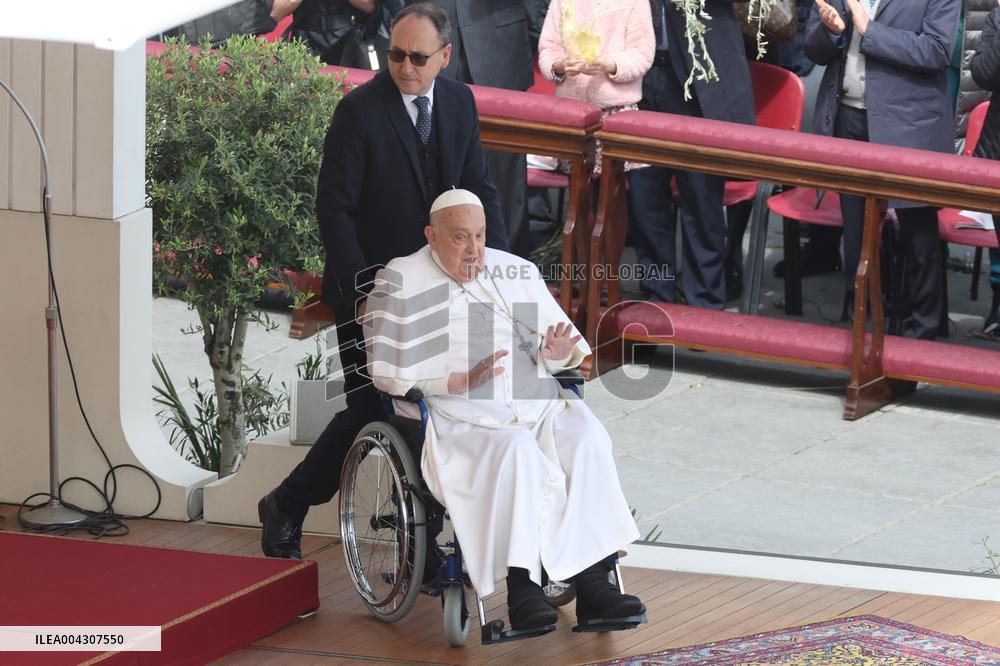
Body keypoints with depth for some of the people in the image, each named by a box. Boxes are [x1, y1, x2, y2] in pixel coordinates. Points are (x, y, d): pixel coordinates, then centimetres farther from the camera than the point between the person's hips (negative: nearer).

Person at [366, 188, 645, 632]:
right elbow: (388, 369, -4)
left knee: (586, 437, -26)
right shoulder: (404, 283, 5)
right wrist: (460, 381, -16)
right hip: (458, 417, -4)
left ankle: (593, 583, -32)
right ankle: (520, 589, -35)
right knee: (516, 450, -35)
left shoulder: (517, 272, 19)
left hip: (538, 404, 5)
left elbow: (561, 339, 21)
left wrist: (556, 353, -5)